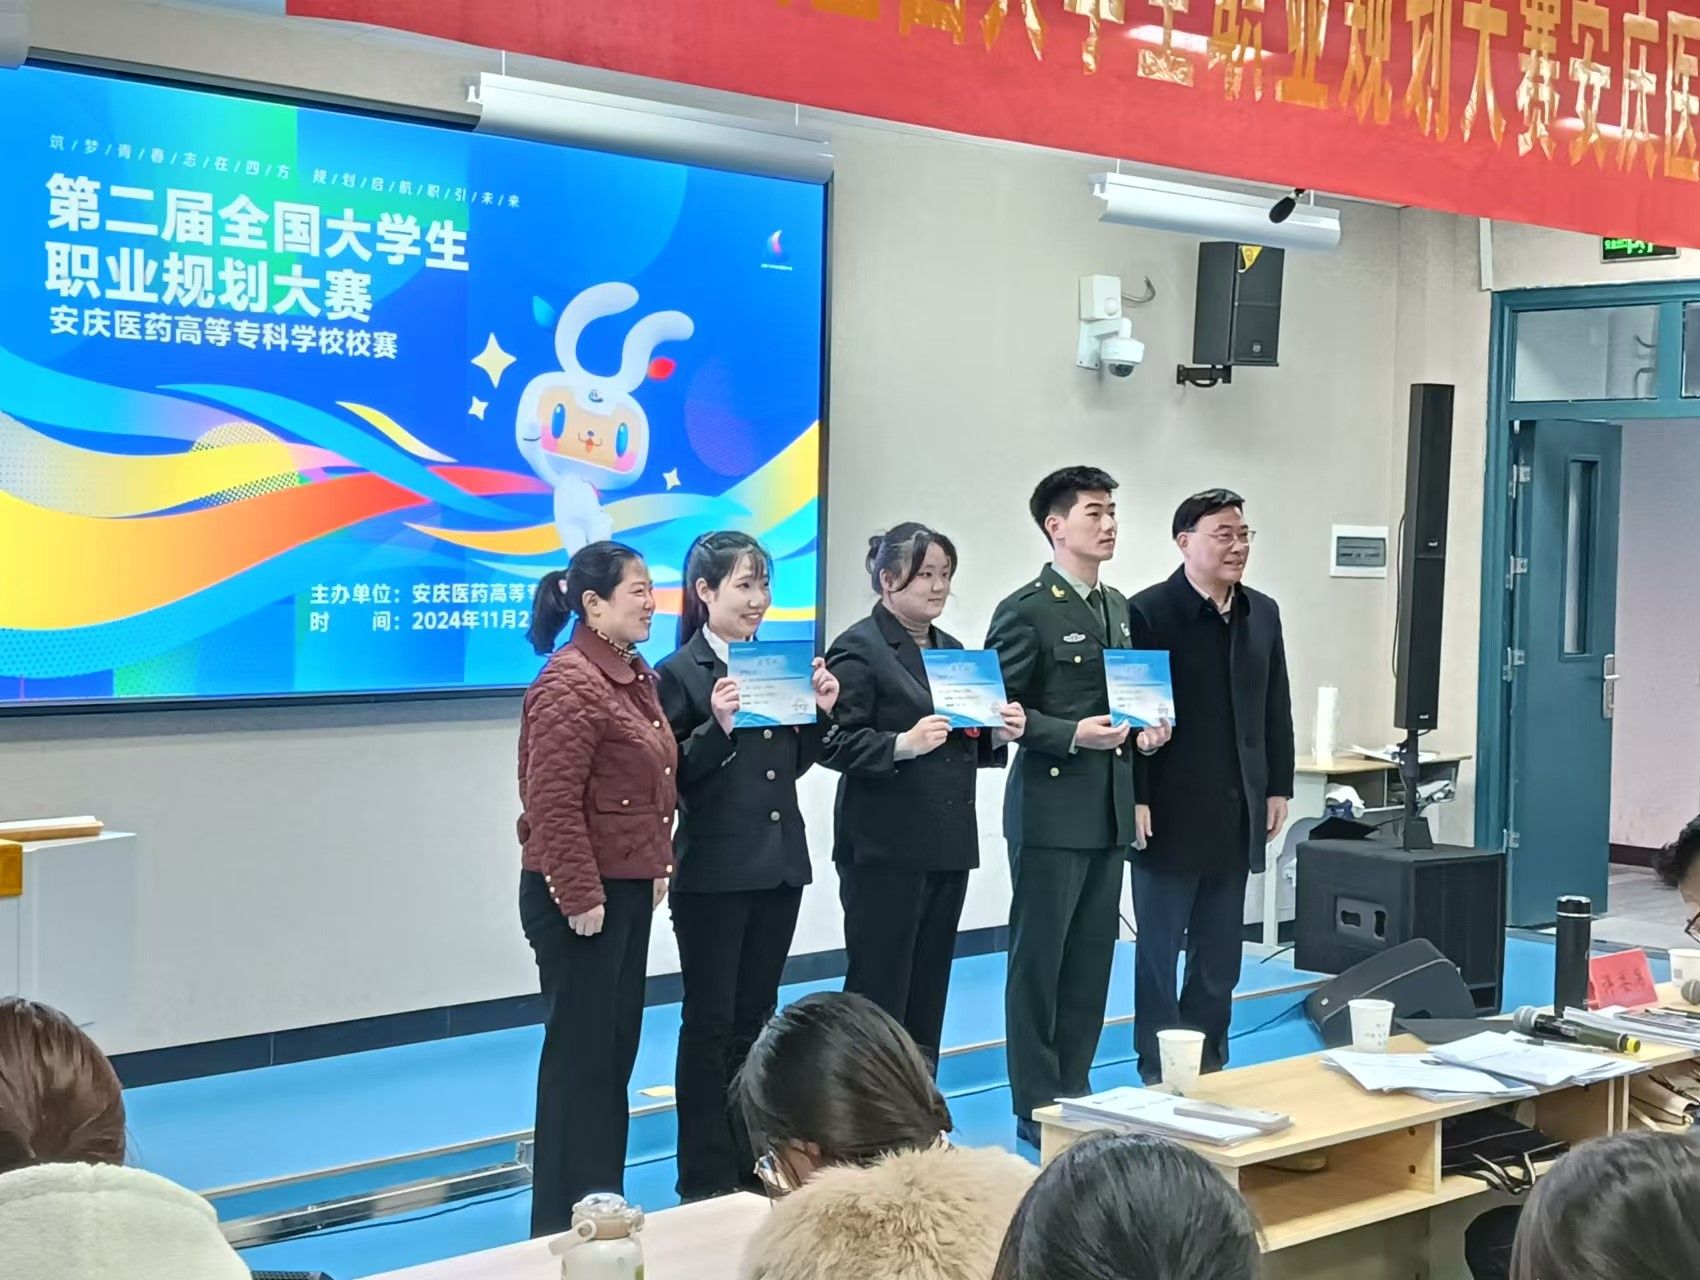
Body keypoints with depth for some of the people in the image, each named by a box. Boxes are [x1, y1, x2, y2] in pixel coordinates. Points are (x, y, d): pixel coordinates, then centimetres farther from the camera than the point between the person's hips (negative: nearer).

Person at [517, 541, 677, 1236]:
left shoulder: (637, 676, 12)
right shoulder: (569, 685, -17)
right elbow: (552, 803, -21)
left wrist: (657, 866, 16)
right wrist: (581, 896, -20)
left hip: (629, 888, 9)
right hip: (580, 896, -9)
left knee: (617, 1049, 14)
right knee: (580, 1050, -1)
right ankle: (565, 1221, 8)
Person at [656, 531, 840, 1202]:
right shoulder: (680, 672, -9)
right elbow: (674, 779, -12)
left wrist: (820, 711, -1)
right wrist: (718, 725, -25)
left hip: (778, 863, 6)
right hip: (713, 870, -6)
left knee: (756, 1017, 13)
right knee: (710, 1022, 2)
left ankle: (751, 1164, 22)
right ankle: (705, 1179, 10)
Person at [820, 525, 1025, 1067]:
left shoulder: (951, 649, 18)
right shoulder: (858, 649, -6)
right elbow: (836, 744, -14)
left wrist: (996, 736, 2)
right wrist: (903, 744, -26)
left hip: (948, 844, 7)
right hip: (884, 849, -7)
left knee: (928, 996, 10)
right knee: (878, 991, -3)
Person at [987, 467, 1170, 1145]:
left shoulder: (1118, 607, 15)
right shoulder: (1026, 610, -9)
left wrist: (1143, 728, 5)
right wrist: (1072, 735, -20)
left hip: (1110, 810, 7)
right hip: (1051, 809, -7)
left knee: (1092, 960, 11)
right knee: (1038, 960, 1)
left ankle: (1075, 1091, 21)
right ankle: (1037, 1107, 8)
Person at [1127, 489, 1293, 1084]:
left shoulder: (1262, 613, 10)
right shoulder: (1150, 611, -9)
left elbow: (1276, 708, 14)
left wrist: (1279, 786, 10)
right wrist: (1135, 798, -16)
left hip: (1237, 813, 6)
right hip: (1171, 812, -6)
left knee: (1220, 953, 12)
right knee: (1159, 947, 4)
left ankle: (1210, 1067, 21)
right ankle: (1157, 1073, 12)